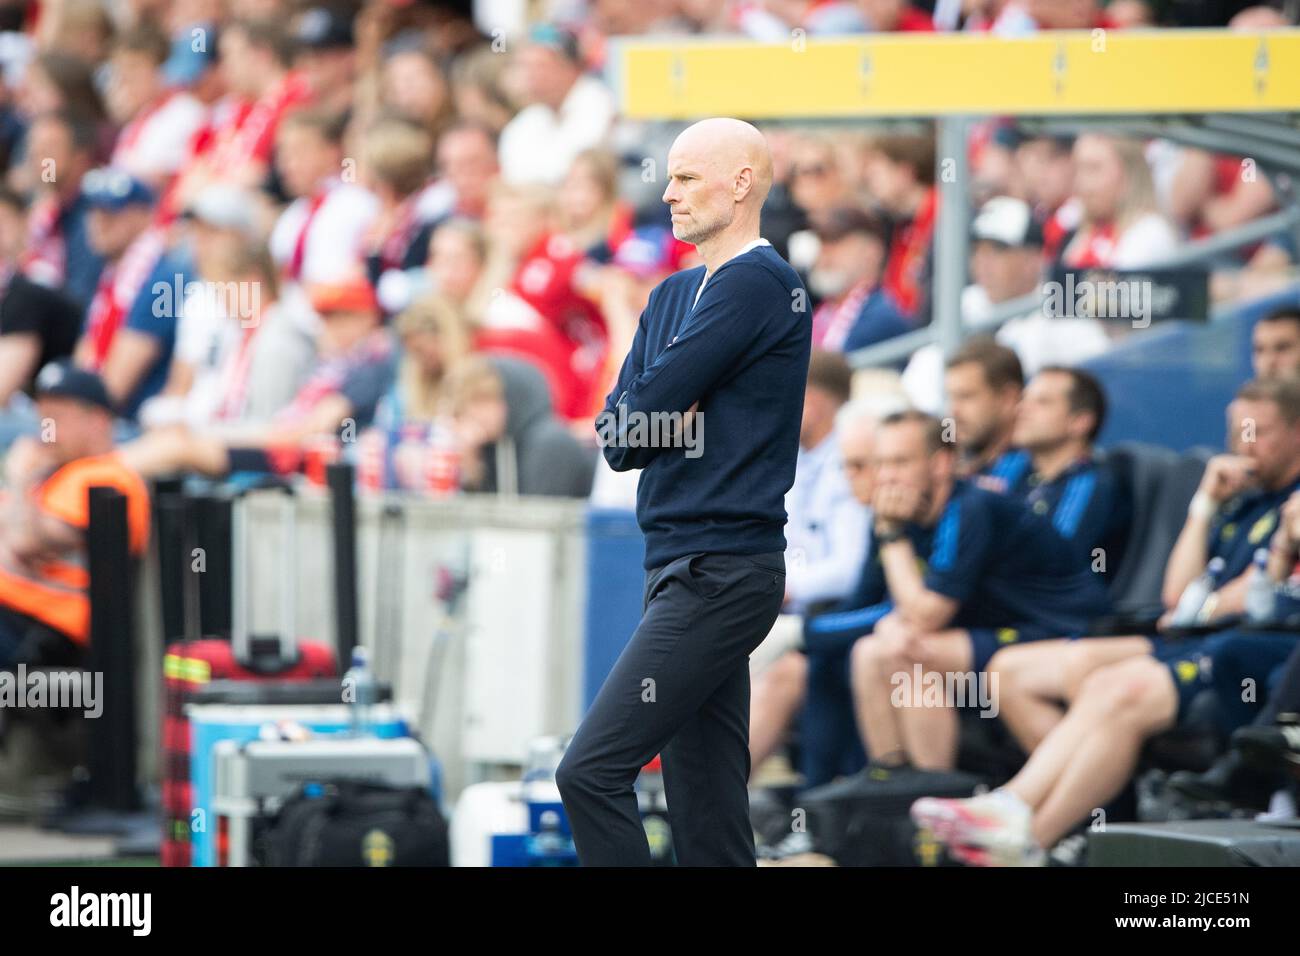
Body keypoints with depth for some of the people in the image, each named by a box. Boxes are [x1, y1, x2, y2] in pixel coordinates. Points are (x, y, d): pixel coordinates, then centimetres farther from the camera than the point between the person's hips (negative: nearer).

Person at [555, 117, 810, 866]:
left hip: (719, 576, -9)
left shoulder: (756, 284, -10)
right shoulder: (672, 297, 19)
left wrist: (659, 414, 5)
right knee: (708, 812, 6)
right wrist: (673, 415, -7)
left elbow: (634, 416, -15)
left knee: (592, 771, -16)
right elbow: (619, 438, 11)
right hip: (683, 571, 9)